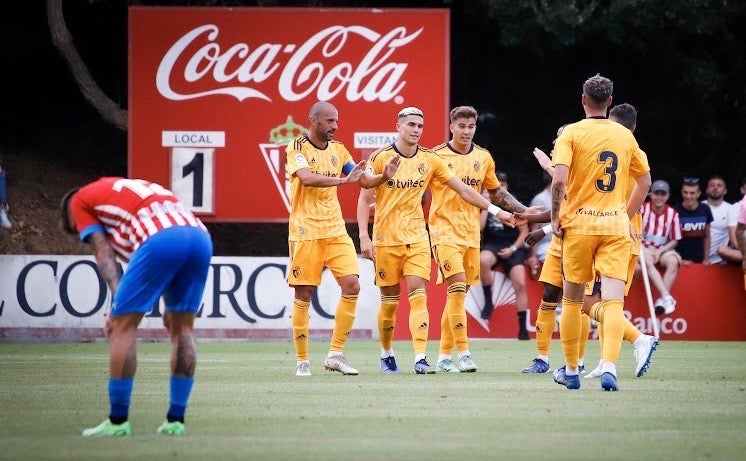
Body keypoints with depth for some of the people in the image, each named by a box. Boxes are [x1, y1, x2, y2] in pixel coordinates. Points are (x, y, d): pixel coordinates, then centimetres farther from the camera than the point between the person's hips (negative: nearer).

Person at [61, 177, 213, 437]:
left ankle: (118, 421, 4)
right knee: (182, 328, 15)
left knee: (124, 325, 3)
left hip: (161, 239, -7)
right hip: (200, 235, 7)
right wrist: (170, 305, 29)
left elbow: (104, 255, 9)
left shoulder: (80, 201, 23)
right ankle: (175, 420, 16)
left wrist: (118, 302, 1)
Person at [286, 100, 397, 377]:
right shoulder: (297, 148, -7)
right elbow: (307, 178, -25)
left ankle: (335, 354, 0)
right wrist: (343, 180, -34)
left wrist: (384, 177, -7)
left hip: (335, 230, 5)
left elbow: (364, 180, 13)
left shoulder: (337, 149, 11)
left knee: (351, 285, -7)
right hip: (306, 232, -5)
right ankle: (302, 361, 8)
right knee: (303, 294, -1)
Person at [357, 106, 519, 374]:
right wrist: (364, 236, -12)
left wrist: (495, 210, 3)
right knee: (389, 301, 5)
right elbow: (364, 199, -3)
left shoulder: (429, 160, 3)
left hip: (417, 238, 2)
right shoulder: (380, 158, -5)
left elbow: (463, 189, 7)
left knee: (418, 295, -12)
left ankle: (421, 358, -18)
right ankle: (386, 354, 25)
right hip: (386, 239, -2)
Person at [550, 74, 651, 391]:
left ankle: (570, 371, 20)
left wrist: (555, 217, -4)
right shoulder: (625, 136, 8)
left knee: (572, 300, 12)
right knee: (613, 300, -6)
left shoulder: (572, 133, -4)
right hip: (616, 227, 2)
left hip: (578, 225, -1)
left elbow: (559, 180, -15)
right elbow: (644, 180, 16)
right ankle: (609, 366, -24)